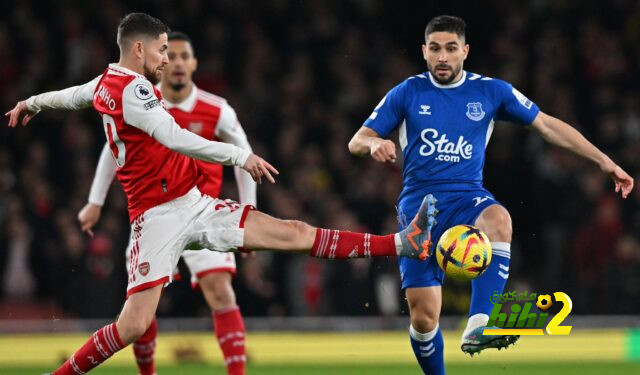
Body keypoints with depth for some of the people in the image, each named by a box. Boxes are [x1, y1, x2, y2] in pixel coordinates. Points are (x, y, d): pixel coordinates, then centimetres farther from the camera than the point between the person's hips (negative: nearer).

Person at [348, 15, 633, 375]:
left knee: (498, 219, -39)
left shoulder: (491, 91, 5)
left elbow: (548, 125, 9)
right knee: (423, 315, -10)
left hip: (467, 197, 0)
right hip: (419, 203, 0)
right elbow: (356, 142, 5)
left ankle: (478, 326, -48)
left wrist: (604, 161, 5)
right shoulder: (406, 94, 4)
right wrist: (375, 143, -20)